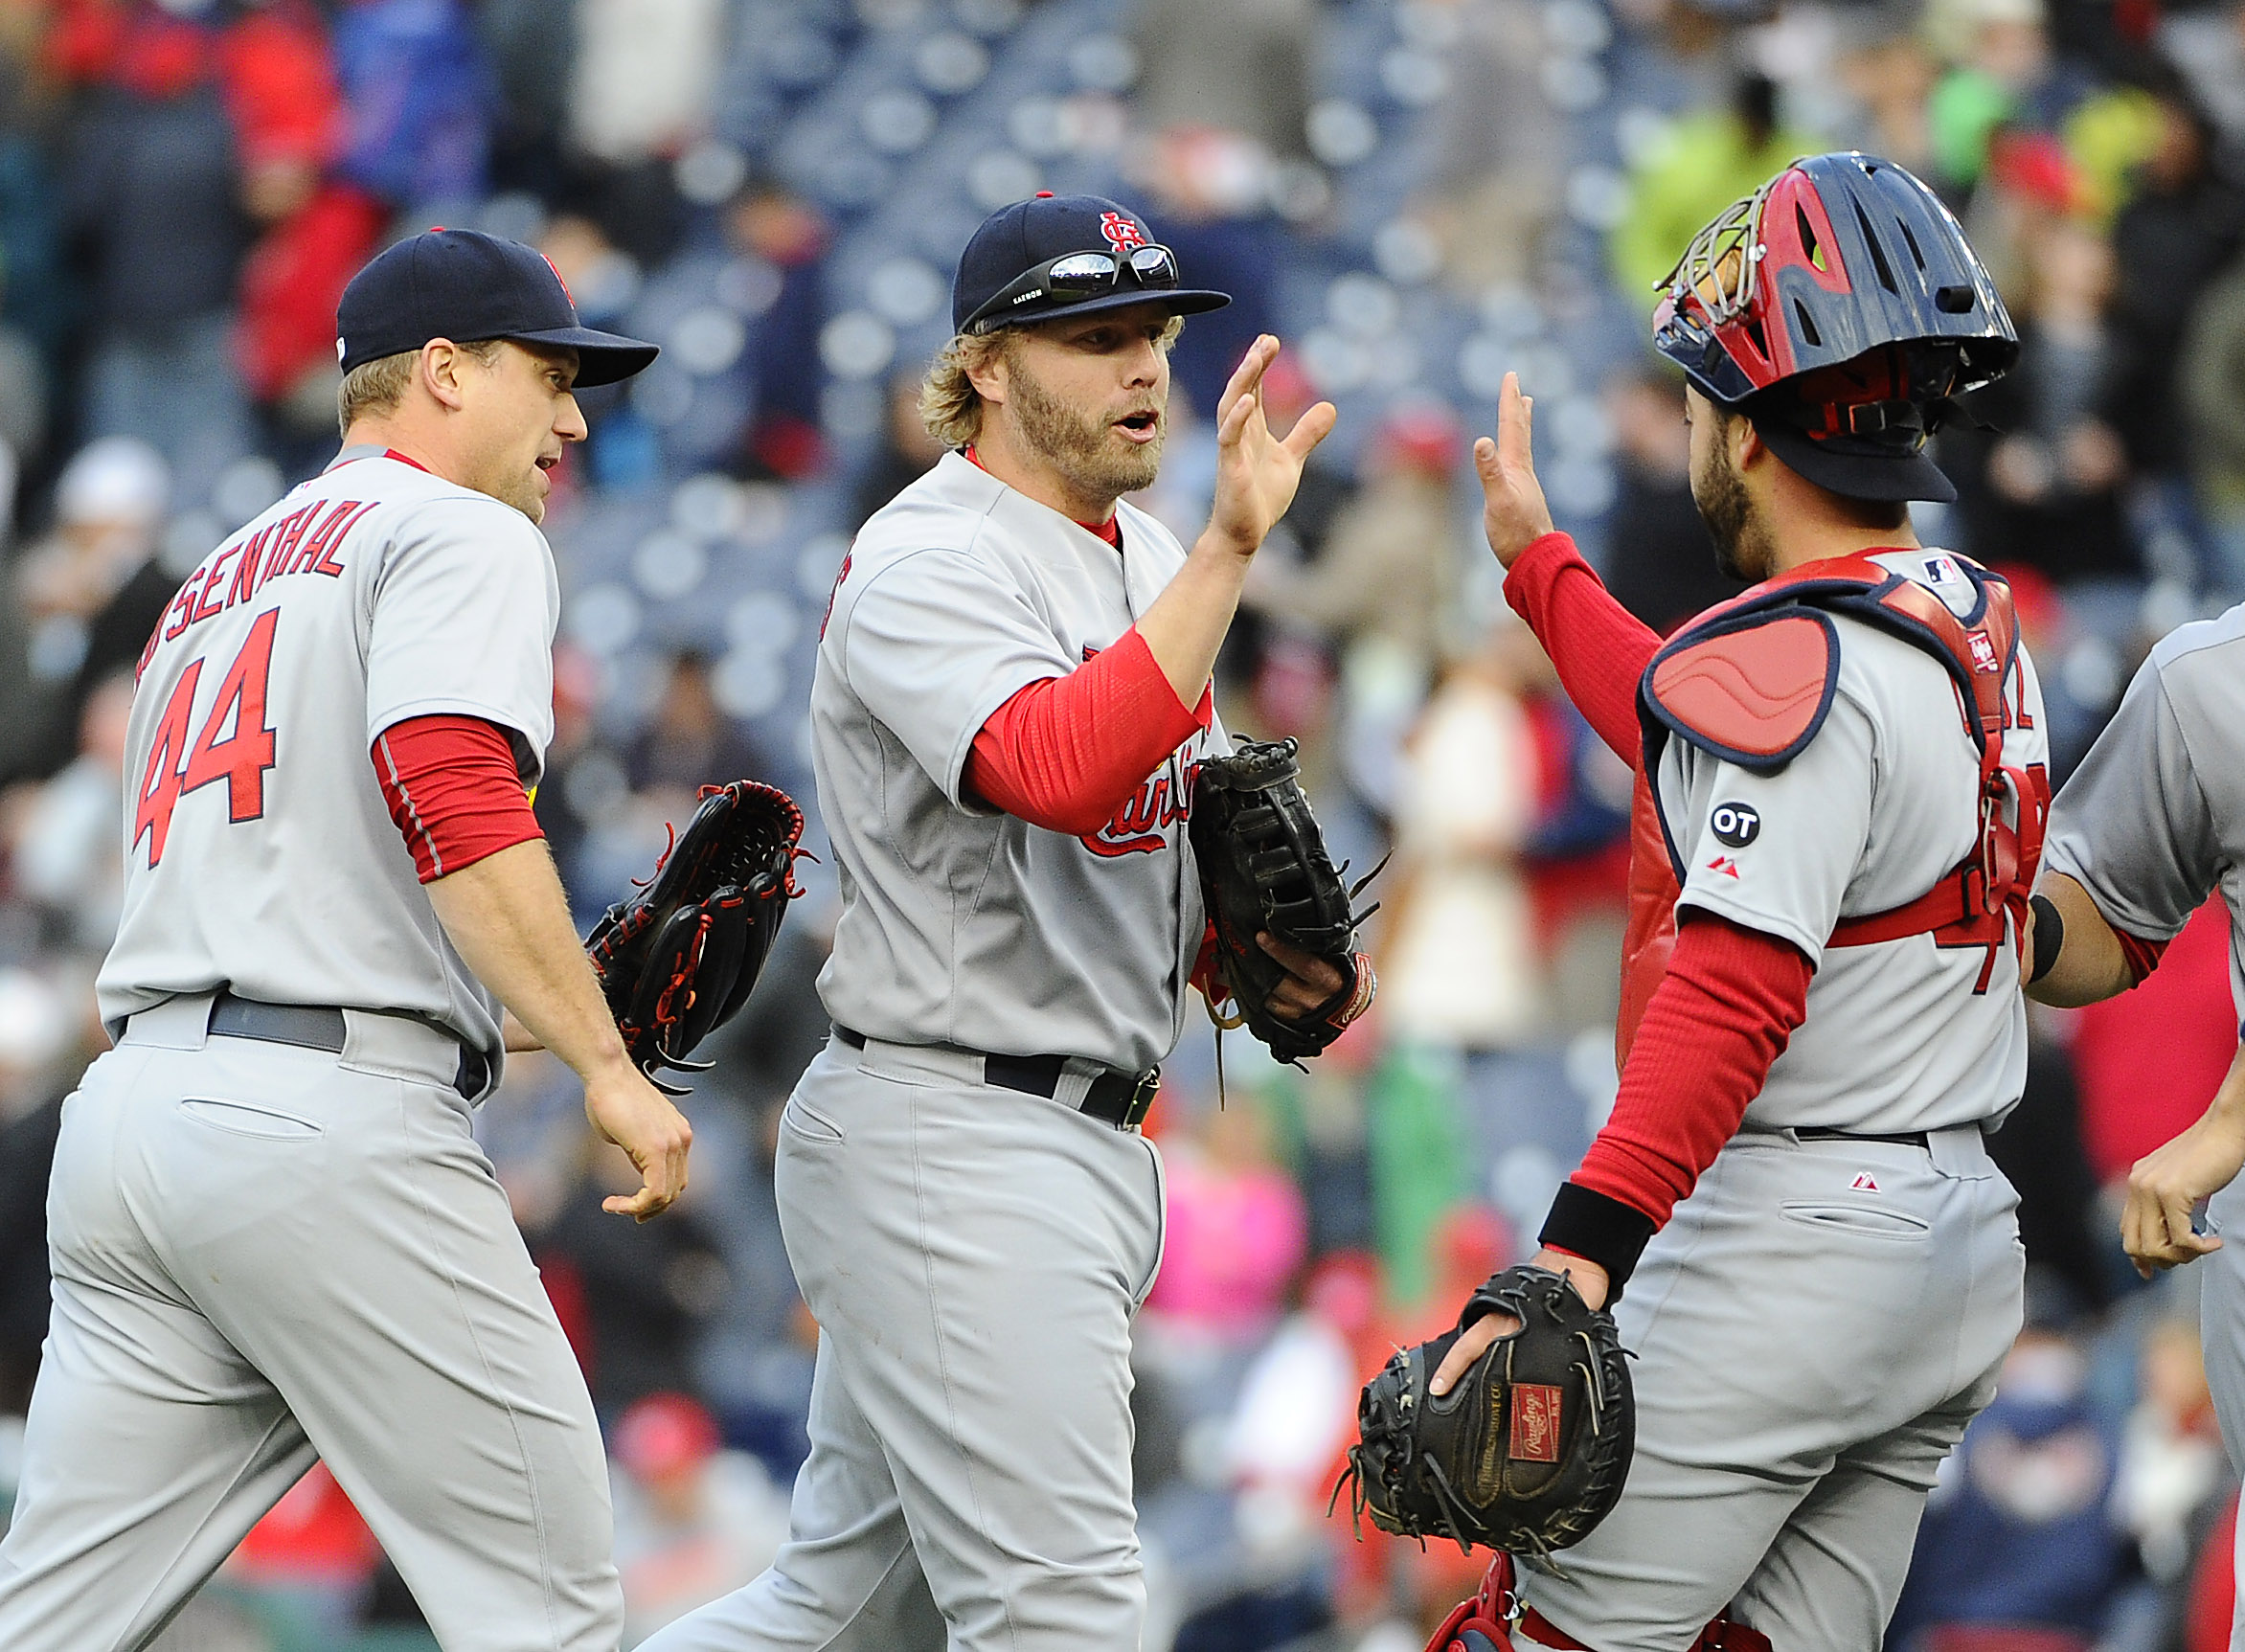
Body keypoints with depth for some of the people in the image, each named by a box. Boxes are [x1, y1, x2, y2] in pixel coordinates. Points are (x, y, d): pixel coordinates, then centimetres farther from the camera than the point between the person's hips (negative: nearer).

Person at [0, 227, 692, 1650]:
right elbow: (453, 800, -17)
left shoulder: (215, 584, 30)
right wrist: (606, 1066, -15)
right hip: (330, 1111, -8)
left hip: (131, 1095, 8)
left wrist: (576, 1006, 28)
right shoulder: (462, 533, 2)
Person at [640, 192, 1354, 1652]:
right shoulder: (928, 569, -14)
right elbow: (1061, 772, -33)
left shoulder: (1141, 553, 15)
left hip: (1088, 1141, 10)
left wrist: (1266, 953, 5)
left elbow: (1180, 822, 27)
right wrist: (1230, 553, -35)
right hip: (951, 1145, -10)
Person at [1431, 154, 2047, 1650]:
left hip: (1787, 1245, -9)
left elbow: (1735, 986, -29)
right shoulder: (1980, 628, 12)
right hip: (1963, 1251, 9)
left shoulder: (1798, 661, -17)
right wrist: (1537, 562, 42)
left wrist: (1583, 1248, -37)